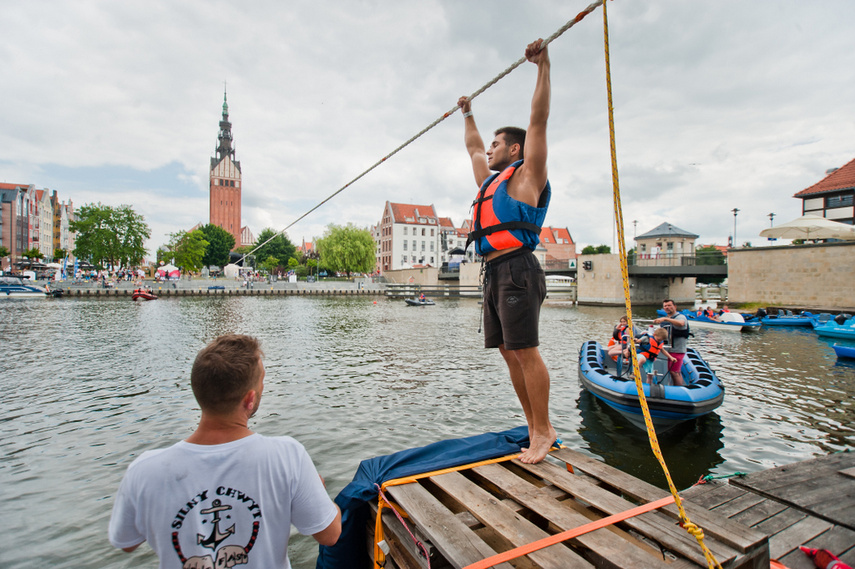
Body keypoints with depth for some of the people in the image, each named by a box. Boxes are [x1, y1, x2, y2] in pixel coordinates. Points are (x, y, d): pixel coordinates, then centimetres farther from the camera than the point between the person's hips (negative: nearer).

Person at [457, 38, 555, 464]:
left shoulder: (527, 174, 5)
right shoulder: (490, 180, 25)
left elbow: (538, 122, -2)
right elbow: (473, 147, 40)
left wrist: (543, 67, 0)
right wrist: (467, 114, 48)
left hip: (517, 271, -8)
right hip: (494, 273, 9)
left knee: (525, 351, -10)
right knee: (508, 352, 6)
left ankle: (543, 431, 1)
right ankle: (535, 428, 14)